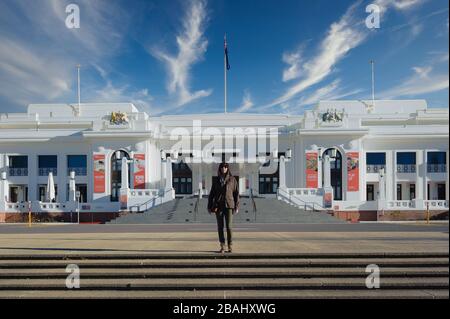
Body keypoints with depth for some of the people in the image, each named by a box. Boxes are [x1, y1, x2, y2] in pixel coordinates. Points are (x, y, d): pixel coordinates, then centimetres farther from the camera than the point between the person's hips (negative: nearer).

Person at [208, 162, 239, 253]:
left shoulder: (232, 179, 4)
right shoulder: (216, 181, 9)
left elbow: (236, 193, 2)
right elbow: (211, 194, 11)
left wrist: (236, 206, -3)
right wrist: (209, 206, 5)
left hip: (229, 205, -2)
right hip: (218, 206, 2)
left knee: (229, 226, -5)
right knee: (220, 226, 3)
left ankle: (230, 247, 7)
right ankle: (222, 247, 12)